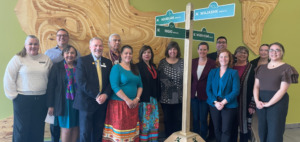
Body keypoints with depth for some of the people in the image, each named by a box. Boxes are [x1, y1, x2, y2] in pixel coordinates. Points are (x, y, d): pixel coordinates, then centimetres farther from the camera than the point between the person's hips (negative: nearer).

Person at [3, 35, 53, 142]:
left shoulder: (46, 59, 7)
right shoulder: (18, 59, -2)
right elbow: (9, 78, -4)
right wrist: (13, 95, -6)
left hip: (41, 99, 3)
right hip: (23, 99, -3)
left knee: (38, 129, 12)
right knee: (22, 129, 5)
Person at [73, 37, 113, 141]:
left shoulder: (108, 62, 10)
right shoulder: (82, 61, -1)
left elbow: (111, 82, 6)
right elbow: (81, 82, -12)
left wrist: (105, 95, -12)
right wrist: (96, 96, -16)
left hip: (102, 102, 3)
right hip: (87, 102, -3)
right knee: (85, 133, 5)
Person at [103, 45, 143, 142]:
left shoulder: (135, 69, 14)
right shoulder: (116, 67, -4)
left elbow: (140, 85, 14)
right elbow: (115, 86, -13)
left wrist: (137, 98, -3)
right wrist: (127, 100, -16)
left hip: (133, 104, 5)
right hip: (119, 103, -5)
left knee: (132, 129, 8)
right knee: (119, 128, -2)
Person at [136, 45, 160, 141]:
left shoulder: (153, 66, 15)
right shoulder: (138, 67, -6)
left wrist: (157, 96, 13)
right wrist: (139, 98, -15)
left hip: (153, 98, 6)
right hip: (143, 99, -6)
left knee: (154, 122, 8)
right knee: (144, 123, -2)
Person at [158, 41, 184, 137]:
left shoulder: (182, 62, 2)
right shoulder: (162, 62, 3)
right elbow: (158, 78, 3)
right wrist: (158, 94, 0)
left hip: (179, 97, 0)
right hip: (166, 97, 0)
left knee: (178, 119, 8)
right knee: (167, 119, 10)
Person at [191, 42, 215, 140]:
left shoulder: (212, 63, -6)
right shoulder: (193, 62, 4)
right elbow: (190, 78, 8)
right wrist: (189, 92, 6)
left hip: (205, 95, -3)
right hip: (194, 95, 3)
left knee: (203, 119, 5)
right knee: (195, 118, 13)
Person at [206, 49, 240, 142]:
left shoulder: (234, 73, 0)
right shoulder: (212, 72, 7)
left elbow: (236, 91, -8)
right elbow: (208, 89, 2)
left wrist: (223, 102, -16)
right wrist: (215, 102, -12)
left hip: (229, 105, -2)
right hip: (214, 105, 3)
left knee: (226, 131, -3)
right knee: (217, 130, 10)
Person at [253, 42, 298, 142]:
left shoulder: (286, 68, -3)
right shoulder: (261, 68, 12)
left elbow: (283, 90, -11)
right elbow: (256, 86, 8)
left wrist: (268, 104, -14)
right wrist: (257, 101, -9)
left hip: (277, 102, -4)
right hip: (261, 103, 5)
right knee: (262, 133, 11)